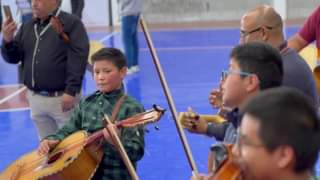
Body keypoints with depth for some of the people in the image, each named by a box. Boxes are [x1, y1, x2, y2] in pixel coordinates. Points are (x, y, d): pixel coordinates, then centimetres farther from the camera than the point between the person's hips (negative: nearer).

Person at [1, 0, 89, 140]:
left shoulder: (71, 24, -7)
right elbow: (13, 58, 13)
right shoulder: (27, 27, 11)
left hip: (62, 98, -6)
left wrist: (71, 91, -20)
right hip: (35, 98, 6)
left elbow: (78, 58, -14)